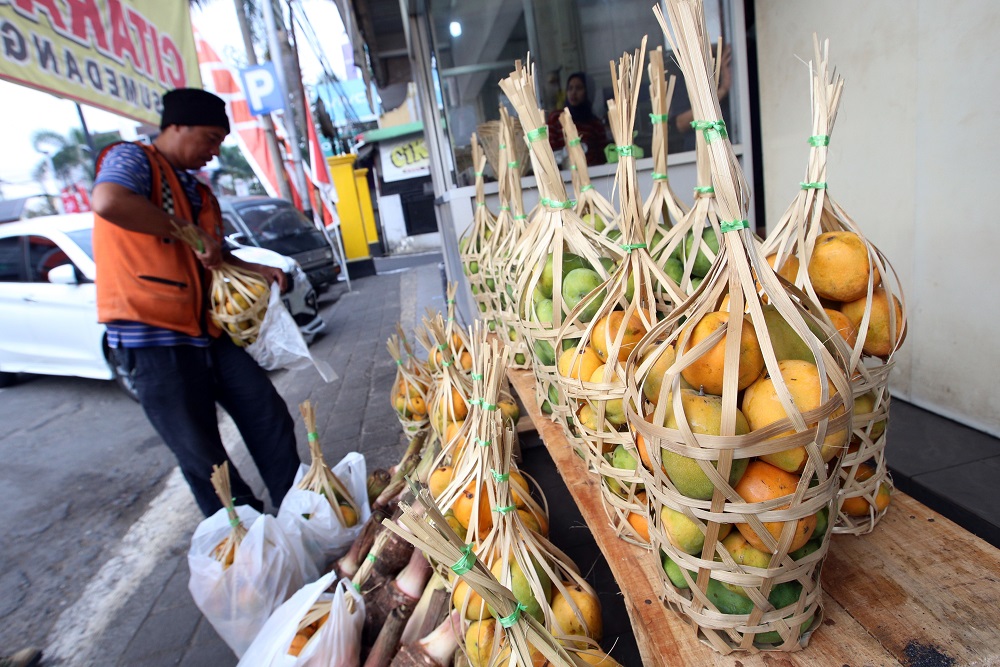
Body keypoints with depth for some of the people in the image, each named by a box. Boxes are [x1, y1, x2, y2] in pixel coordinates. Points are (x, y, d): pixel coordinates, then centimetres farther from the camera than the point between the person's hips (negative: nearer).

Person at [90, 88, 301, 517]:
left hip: (209, 331, 8)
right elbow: (108, 201, -28)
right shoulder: (132, 159, -4)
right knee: (203, 456, 2)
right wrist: (188, 232, -19)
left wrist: (253, 269, 12)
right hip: (153, 336, -8)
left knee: (271, 421, 6)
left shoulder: (198, 191, 20)